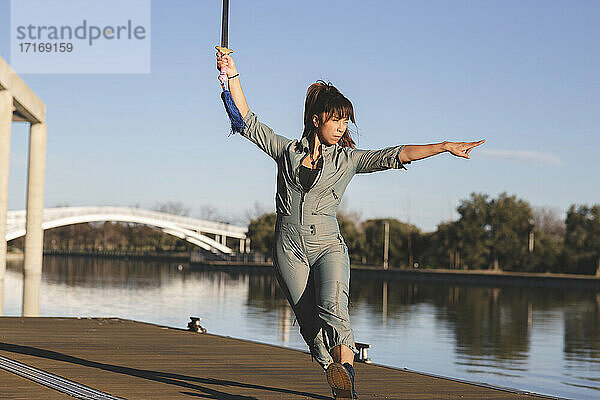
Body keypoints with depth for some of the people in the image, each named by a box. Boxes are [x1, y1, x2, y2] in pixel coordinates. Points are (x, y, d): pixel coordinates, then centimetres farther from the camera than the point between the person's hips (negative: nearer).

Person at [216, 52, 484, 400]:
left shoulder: (348, 159, 7)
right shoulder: (287, 150, 10)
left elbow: (395, 156, 0)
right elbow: (249, 122, 10)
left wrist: (445, 147, -9)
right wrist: (233, 76, 6)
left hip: (328, 244, -1)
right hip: (289, 247, 1)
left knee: (333, 308, -26)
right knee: (311, 325, -5)